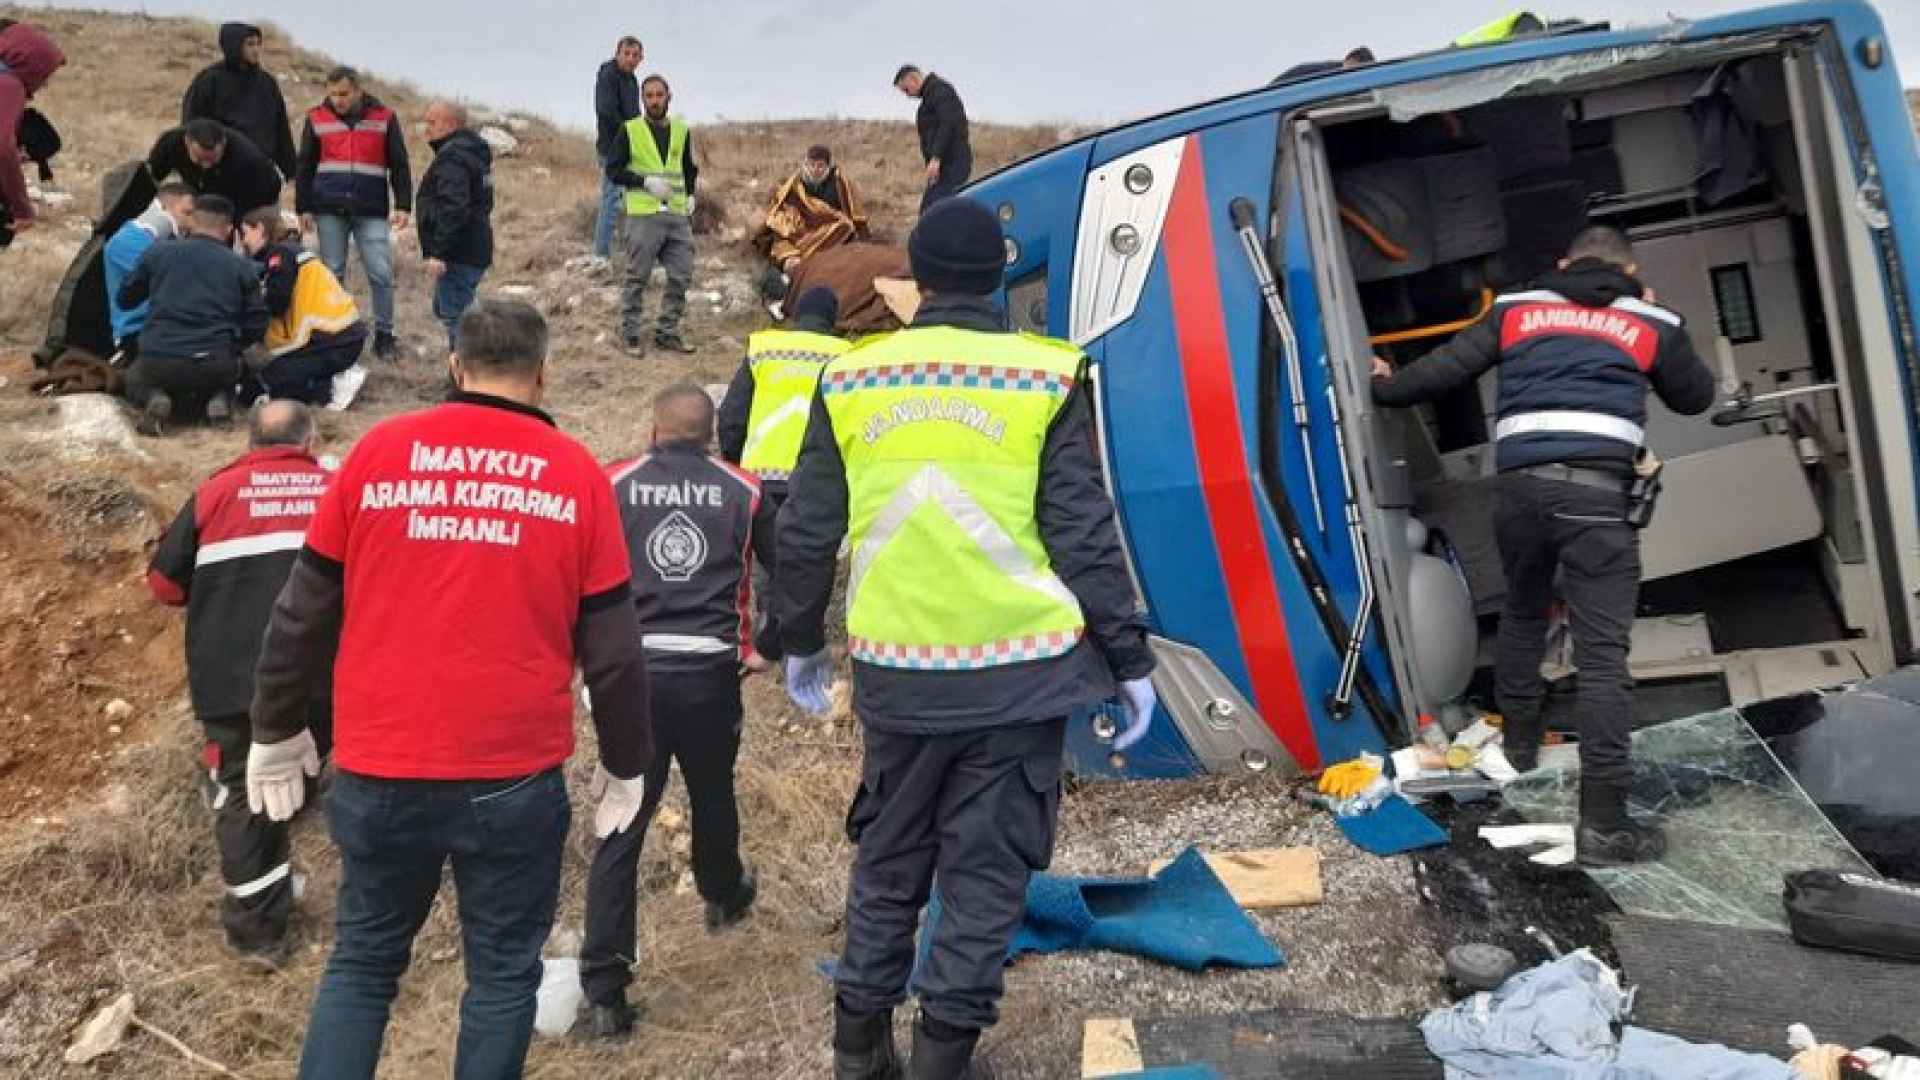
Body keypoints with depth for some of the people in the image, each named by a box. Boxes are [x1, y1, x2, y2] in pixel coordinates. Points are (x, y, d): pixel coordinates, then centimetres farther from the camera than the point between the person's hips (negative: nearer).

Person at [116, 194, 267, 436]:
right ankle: (219, 398, 2)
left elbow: (125, 300, 17)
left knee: (134, 378, 34)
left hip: (158, 362, 0)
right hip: (216, 367, 0)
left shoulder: (157, 252, 5)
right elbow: (256, 327, 3)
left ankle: (152, 398, -1)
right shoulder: (242, 266, 3)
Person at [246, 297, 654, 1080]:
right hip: (515, 777, -1)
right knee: (503, 973, 15)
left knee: (362, 961, 21)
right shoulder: (576, 473, -3)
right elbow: (611, 648, -1)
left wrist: (277, 731, 19)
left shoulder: (379, 451, 1)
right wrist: (626, 764, 12)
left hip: (378, 771, 2)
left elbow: (303, 614, 5)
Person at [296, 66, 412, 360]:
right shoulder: (317, 118, 4)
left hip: (372, 212, -1)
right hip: (329, 211, 1)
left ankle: (384, 335, 7)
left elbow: (399, 165, 3)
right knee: (332, 274, 7)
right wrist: (303, 208, 5)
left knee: (381, 274, -5)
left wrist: (403, 206, -4)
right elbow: (305, 167, 9)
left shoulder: (384, 118, 2)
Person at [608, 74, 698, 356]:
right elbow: (613, 170, -2)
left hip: (678, 215, 4)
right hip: (643, 215, -4)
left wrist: (690, 197, 8)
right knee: (636, 278, -1)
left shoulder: (681, 131, 12)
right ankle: (631, 333, 10)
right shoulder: (630, 131, -1)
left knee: (681, 277, 4)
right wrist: (646, 181, -13)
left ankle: (666, 333, 16)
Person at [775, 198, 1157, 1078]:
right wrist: (1131, 662, 2)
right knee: (988, 867, 11)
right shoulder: (1047, 378, -5)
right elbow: (1085, 540, -7)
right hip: (1020, 671, -2)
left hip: (896, 671, 3)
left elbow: (806, 534, 7)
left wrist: (800, 643, 21)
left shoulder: (849, 381, 2)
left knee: (888, 859, 19)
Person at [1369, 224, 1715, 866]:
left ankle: (1520, 738, 44)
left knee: (1522, 614, 27)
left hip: (1519, 486, 3)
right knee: (1602, 654, -5)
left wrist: (1387, 387, 33)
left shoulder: (1517, 309, 17)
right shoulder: (1652, 324, 15)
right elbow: (1696, 398, 29)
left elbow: (1445, 369, 15)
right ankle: (1602, 823, -7)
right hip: (1595, 493, -3)